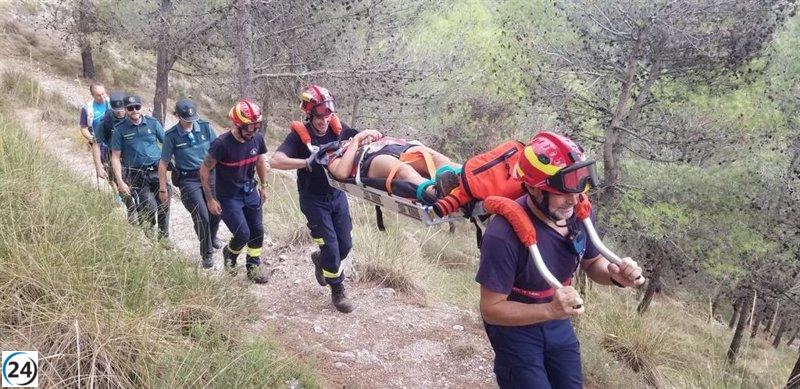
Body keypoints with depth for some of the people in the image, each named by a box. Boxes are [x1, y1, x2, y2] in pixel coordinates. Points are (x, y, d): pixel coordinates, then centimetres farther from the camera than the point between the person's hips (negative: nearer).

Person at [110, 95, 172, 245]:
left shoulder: (152, 123, 4)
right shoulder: (120, 129, 0)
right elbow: (115, 157, 1)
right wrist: (120, 182, -6)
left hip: (157, 171, 2)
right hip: (137, 175, -2)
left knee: (164, 205, 1)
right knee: (150, 207, -17)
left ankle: (164, 236, 24)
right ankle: (148, 222, 19)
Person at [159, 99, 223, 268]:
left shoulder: (205, 127, -2)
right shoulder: (171, 136, -8)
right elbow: (163, 163, -1)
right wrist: (163, 189, -1)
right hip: (188, 180, -3)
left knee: (217, 211, 4)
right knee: (201, 216, -10)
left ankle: (212, 237, 39)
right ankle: (207, 253, 11)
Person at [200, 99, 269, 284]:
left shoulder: (257, 138, -10)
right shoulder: (222, 144, -26)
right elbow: (205, 170, -16)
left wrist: (263, 186, 15)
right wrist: (210, 199, -13)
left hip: (250, 191, 5)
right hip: (228, 196, -5)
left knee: (257, 231, 7)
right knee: (243, 234, -7)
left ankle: (253, 267, 26)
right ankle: (229, 253, 26)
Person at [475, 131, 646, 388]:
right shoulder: (504, 235, -34)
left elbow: (592, 263, 4)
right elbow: (491, 309, -27)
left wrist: (615, 275, -19)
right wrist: (550, 310, -41)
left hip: (558, 325, 6)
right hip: (515, 329, -6)